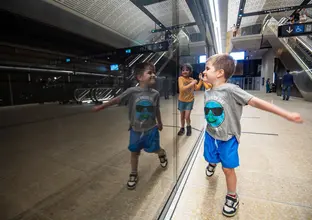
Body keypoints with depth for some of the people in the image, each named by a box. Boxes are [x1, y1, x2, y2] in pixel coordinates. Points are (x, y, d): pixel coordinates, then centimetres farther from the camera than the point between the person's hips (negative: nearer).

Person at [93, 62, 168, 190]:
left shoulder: (155, 94, -10)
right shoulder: (132, 91, -18)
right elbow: (117, 100, -9)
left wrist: (159, 123, 15)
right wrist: (101, 107, -5)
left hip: (151, 129, 1)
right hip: (136, 130, 0)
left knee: (155, 149, 14)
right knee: (134, 152, 12)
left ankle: (162, 154, 52)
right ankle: (133, 175, 35)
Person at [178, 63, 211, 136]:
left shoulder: (191, 79, -1)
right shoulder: (180, 78, -13)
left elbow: (197, 88, 0)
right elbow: (182, 88, -26)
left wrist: (201, 80, -4)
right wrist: (191, 84, -27)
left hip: (190, 101, 1)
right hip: (181, 101, -1)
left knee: (187, 117, -4)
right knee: (182, 116, 13)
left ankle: (188, 127, 24)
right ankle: (182, 128, 33)